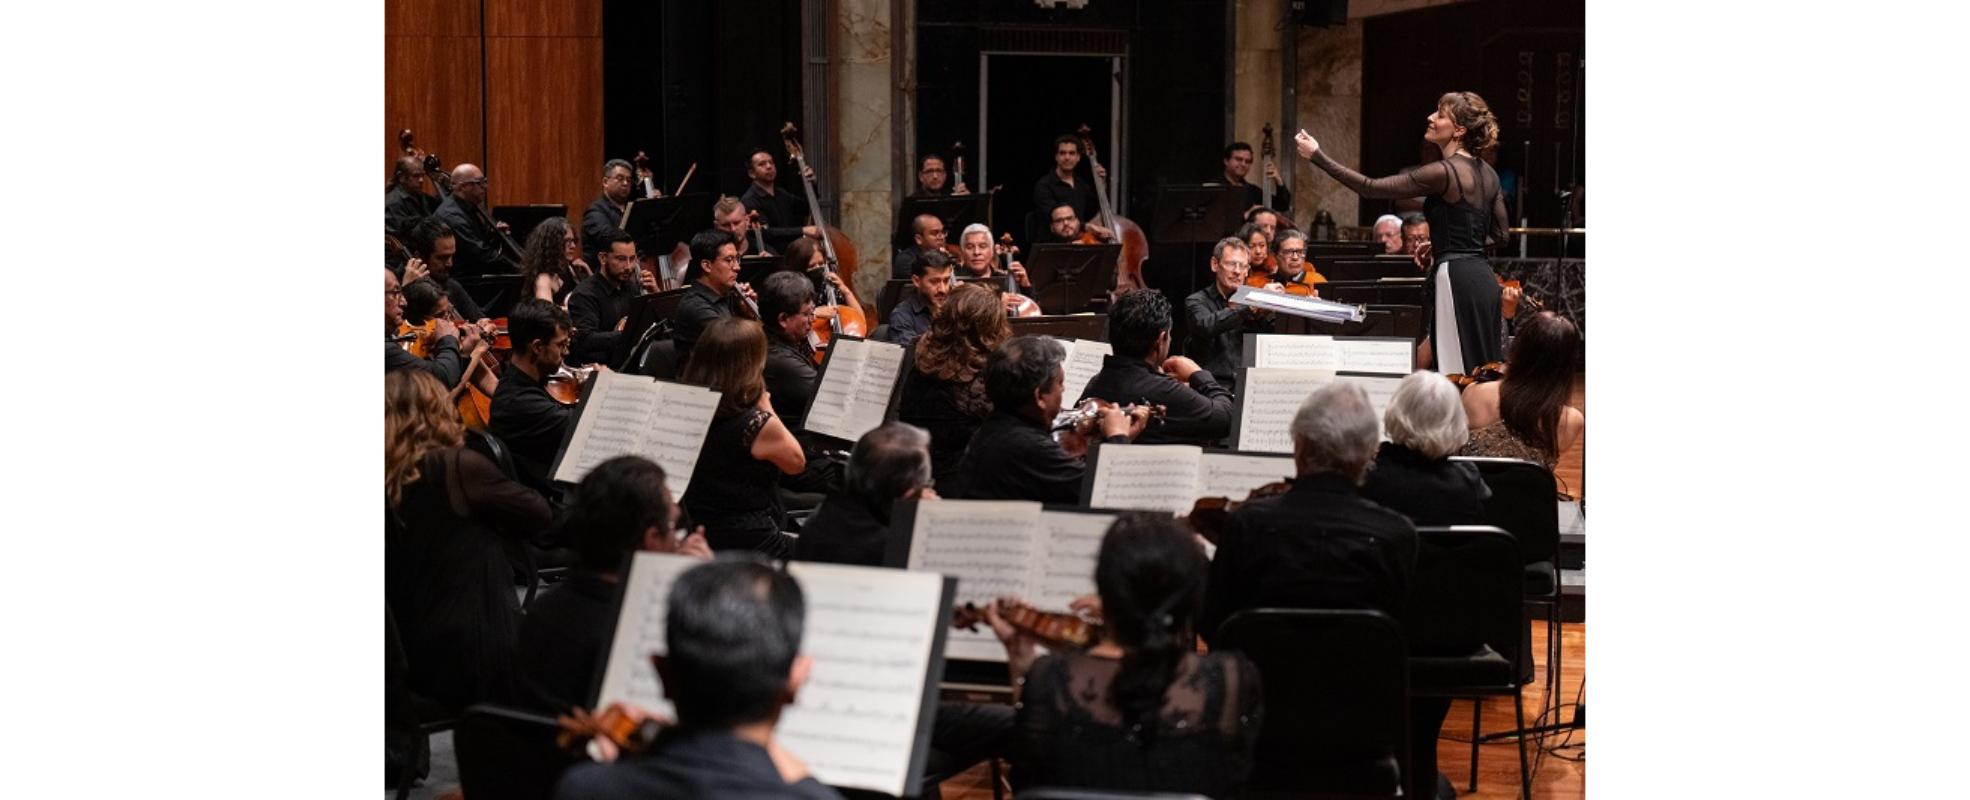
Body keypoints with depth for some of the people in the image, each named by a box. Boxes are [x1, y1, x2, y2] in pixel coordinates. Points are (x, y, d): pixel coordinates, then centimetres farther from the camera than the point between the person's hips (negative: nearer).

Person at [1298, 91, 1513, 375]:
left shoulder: (1443, 173, -13)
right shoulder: (1487, 173, 12)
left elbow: (1371, 188, -12)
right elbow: (1500, 235, 18)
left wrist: (1318, 157, -8)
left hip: (1455, 280, -9)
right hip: (1485, 279, 9)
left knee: (1455, 374, -6)